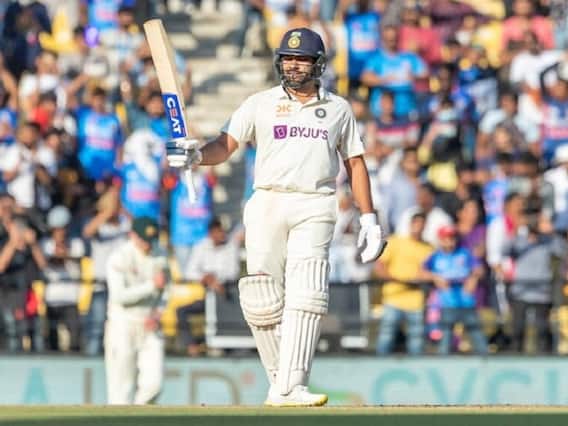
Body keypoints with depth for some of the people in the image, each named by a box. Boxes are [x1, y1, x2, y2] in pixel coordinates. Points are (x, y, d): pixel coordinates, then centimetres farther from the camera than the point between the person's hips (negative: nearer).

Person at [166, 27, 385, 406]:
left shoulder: (338, 109, 13)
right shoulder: (260, 104, 10)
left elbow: (355, 163, 16)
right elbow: (226, 145, 0)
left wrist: (369, 218, 10)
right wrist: (196, 156, -22)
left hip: (315, 208, -1)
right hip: (267, 205, 1)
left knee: (306, 293, -15)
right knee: (264, 299, -5)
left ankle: (290, 388, -21)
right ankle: (280, 380, 8)